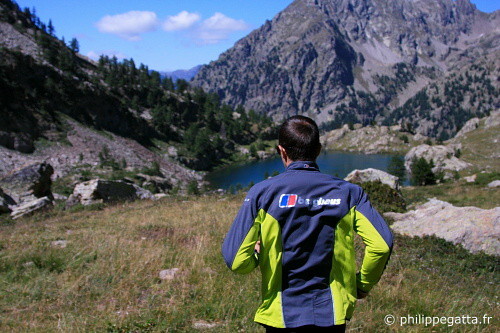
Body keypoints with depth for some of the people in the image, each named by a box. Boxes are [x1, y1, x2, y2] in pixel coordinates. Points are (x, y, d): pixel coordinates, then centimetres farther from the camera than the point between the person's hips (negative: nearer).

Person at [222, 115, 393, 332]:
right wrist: (363, 284, 7)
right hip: (332, 314, 2)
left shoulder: (262, 193, -8)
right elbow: (381, 245, -10)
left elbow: (235, 260, -14)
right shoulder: (347, 192, -2)